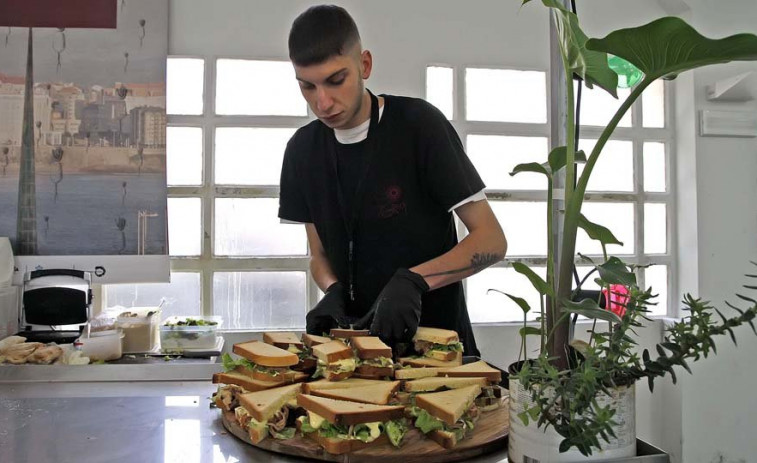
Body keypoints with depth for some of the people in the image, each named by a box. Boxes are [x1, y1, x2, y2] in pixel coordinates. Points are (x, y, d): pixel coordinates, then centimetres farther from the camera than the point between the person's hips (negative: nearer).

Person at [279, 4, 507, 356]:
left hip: (437, 338, -4)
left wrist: (412, 281, -23)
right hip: (359, 340, 4)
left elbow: (492, 241, -10)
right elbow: (319, 255, 10)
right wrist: (334, 292, -11)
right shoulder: (303, 150, 4)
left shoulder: (418, 123, -10)